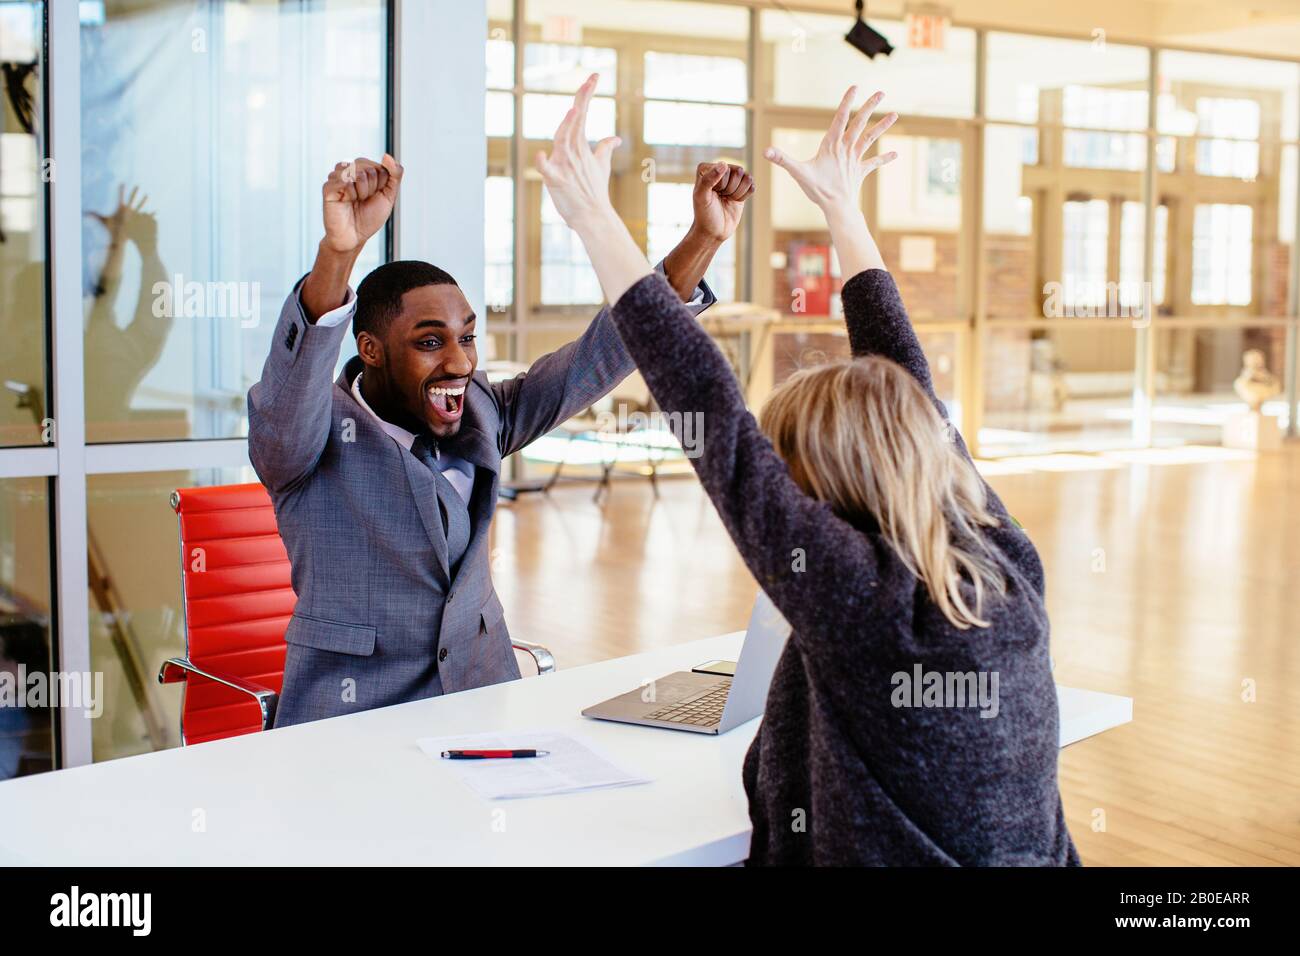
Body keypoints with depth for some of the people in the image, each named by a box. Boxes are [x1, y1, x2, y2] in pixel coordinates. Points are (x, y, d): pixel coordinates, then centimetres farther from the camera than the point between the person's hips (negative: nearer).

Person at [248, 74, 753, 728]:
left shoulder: (480, 415, 6)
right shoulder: (314, 436, -8)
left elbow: (595, 361, 2)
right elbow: (286, 401, -29)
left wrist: (703, 239, -8)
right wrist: (338, 252, -45)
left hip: (483, 705, 5)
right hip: (349, 727, -5)